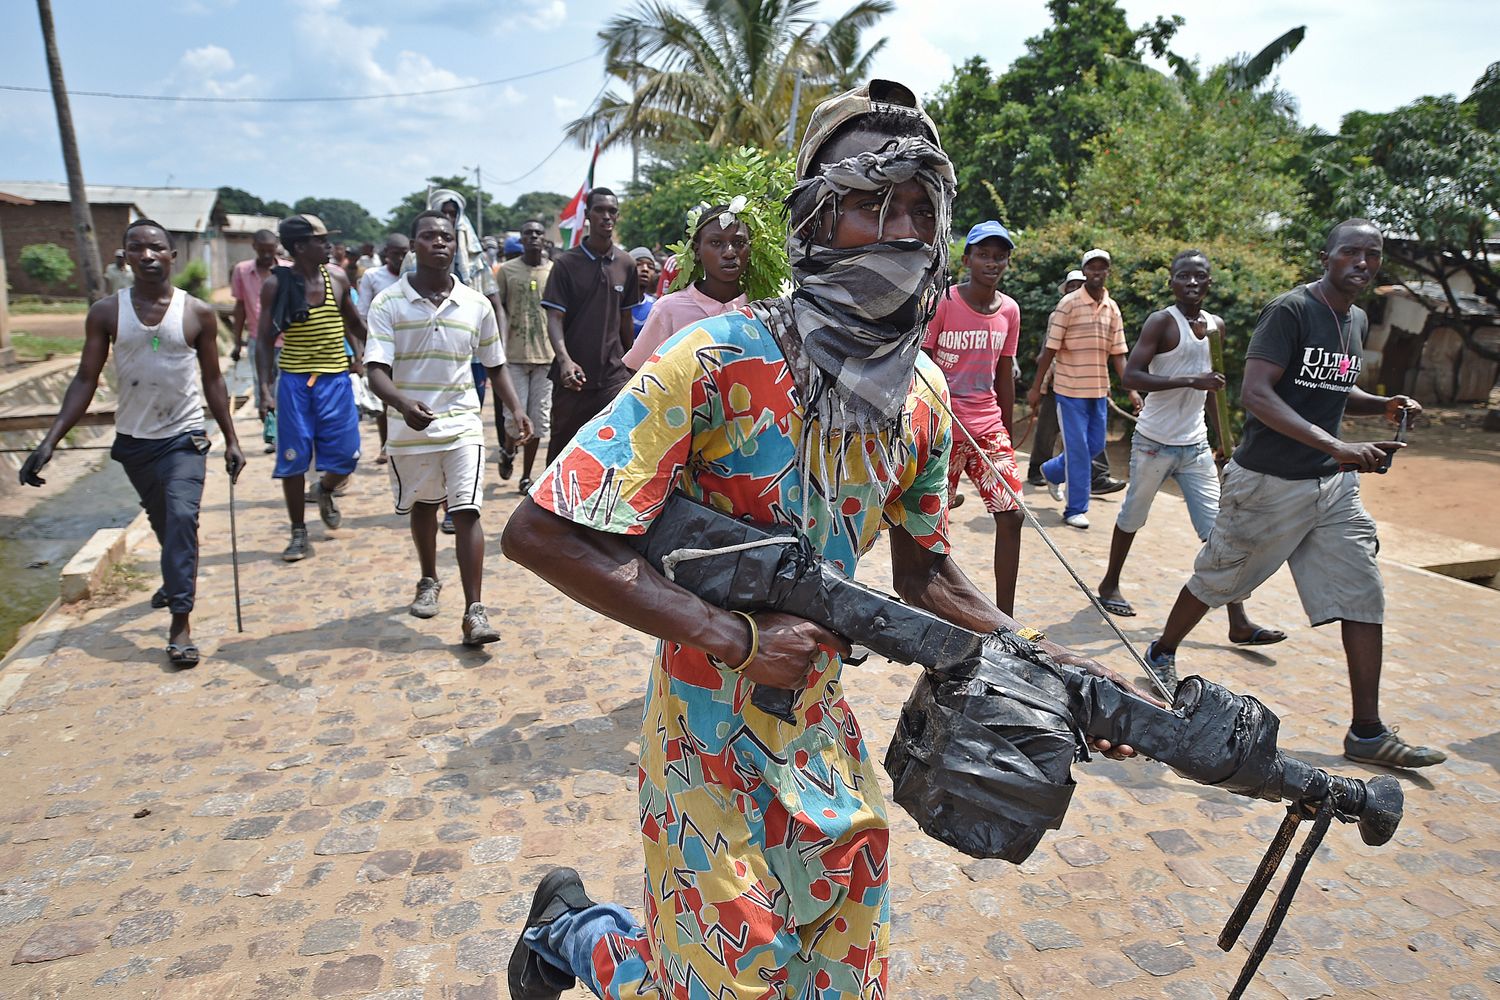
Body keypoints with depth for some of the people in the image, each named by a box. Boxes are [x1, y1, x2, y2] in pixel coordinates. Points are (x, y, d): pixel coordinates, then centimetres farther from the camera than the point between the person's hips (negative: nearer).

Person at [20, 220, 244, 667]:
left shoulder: (198, 313, -6)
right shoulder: (106, 312, -5)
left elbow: (212, 381, 1)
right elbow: (85, 381, -3)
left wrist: (231, 439, 0)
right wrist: (50, 441, -11)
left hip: (184, 437, -2)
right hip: (133, 440, 3)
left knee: (182, 517, -17)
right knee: (162, 521, 19)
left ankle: (180, 622, -13)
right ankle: (178, 578, 47)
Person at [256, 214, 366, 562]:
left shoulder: (337, 278, 3)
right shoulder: (276, 285, -5)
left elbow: (353, 321, 20)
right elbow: (265, 340, -3)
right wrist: (265, 384, -11)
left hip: (336, 378, 3)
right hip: (294, 380, -2)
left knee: (346, 456, 0)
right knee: (293, 458, 1)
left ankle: (324, 491, 35)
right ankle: (299, 533, 14)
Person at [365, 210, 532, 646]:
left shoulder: (476, 305, 0)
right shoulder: (388, 303, -6)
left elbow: (494, 366, 11)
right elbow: (376, 370, -14)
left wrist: (517, 410, -1)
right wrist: (403, 403, -35)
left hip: (462, 424, 0)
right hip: (410, 427, 0)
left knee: (466, 511, -9)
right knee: (422, 506, 18)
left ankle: (474, 610, -7)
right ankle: (429, 581, 41)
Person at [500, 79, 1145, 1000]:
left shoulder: (925, 393, -1)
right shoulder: (719, 360, -22)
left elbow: (924, 571, 9)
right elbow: (540, 534, -24)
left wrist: (1054, 668, -4)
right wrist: (737, 640, -26)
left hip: (825, 735, 6)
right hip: (713, 739, -6)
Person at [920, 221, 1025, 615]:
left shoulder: (1009, 310, 7)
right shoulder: (942, 302, -8)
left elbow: (1004, 375, 14)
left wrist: (1006, 432, 16)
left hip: (989, 427, 5)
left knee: (1012, 515, 0)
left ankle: (1004, 619, 9)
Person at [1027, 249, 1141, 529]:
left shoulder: (1112, 308, 8)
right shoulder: (1069, 303, -9)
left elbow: (1118, 353, 7)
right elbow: (1050, 349, -8)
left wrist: (1131, 389, -2)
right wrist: (1037, 387, -8)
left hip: (1099, 390, 6)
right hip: (1071, 389, -6)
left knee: (1095, 445, 13)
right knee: (1078, 449, -4)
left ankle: (1052, 471, 37)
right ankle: (1076, 509, 7)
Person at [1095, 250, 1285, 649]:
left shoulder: (1217, 326, 10)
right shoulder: (1162, 321, -10)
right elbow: (1130, 376, -21)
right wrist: (1190, 381, -28)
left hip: (1196, 445, 5)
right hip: (1155, 443, -5)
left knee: (1218, 529, -1)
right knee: (1132, 517, 10)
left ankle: (1239, 624, -2)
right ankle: (1110, 584, 34)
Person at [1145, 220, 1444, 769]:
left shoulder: (1358, 321, 12)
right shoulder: (1291, 310, -13)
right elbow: (1256, 394, -26)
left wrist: (1383, 405, 6)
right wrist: (1337, 446, -33)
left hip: (1333, 484, 7)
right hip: (1269, 482, -7)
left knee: (1363, 595, 1)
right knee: (1216, 579, 8)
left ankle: (1367, 733, 8)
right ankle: (1162, 654, 34)